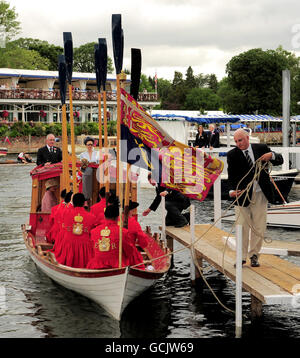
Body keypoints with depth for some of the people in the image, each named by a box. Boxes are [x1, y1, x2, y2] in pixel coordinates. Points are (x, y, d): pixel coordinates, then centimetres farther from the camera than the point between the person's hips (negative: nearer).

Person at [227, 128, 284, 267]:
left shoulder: (261, 148, 4)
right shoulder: (232, 154, -1)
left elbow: (280, 160, 7)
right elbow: (231, 175, -5)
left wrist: (271, 156, -15)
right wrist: (232, 190, -23)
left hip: (260, 195, 2)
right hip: (242, 194, -1)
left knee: (259, 227, 6)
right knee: (242, 227, 0)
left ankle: (254, 255, 19)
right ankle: (241, 256, 12)